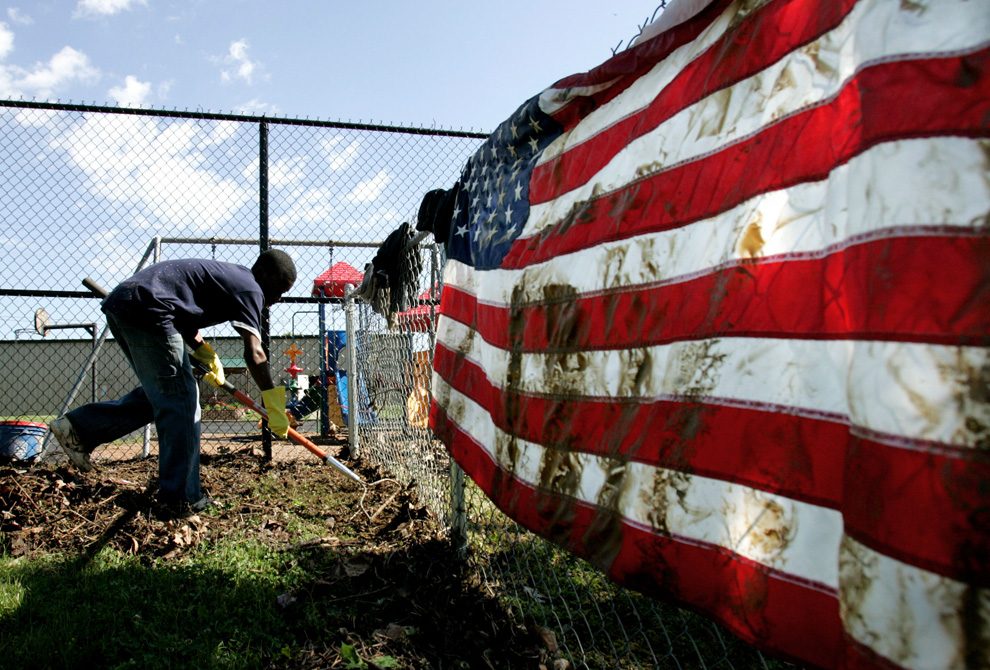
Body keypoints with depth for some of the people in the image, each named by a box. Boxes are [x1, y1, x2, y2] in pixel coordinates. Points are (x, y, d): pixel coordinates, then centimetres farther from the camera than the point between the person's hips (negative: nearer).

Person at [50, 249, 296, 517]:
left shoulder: (225, 275, 24)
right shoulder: (249, 289, -4)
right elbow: (254, 353, -15)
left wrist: (207, 356, 14)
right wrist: (274, 407, -15)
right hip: (146, 309, -10)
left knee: (159, 396, 20)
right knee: (180, 404, -3)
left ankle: (78, 427, 20)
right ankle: (182, 499, 1)